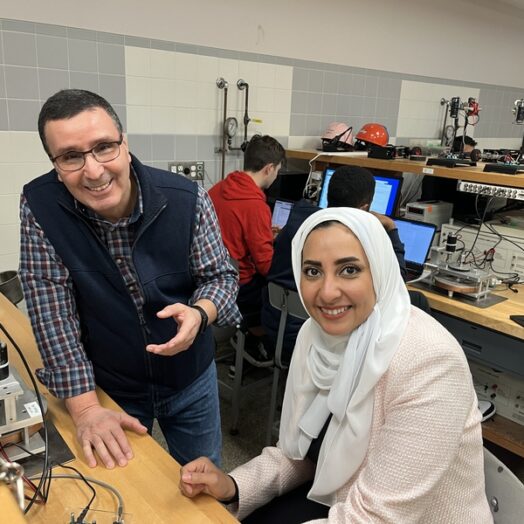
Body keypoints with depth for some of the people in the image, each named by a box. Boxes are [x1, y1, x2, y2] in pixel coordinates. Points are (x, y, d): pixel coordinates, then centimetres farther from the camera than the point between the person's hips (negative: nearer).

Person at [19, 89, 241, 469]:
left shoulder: (187, 200, -21)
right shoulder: (40, 207, -20)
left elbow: (221, 275, -10)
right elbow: (52, 311, -17)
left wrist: (199, 313, -32)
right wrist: (85, 407, -19)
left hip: (190, 376, 1)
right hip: (107, 387, 0)